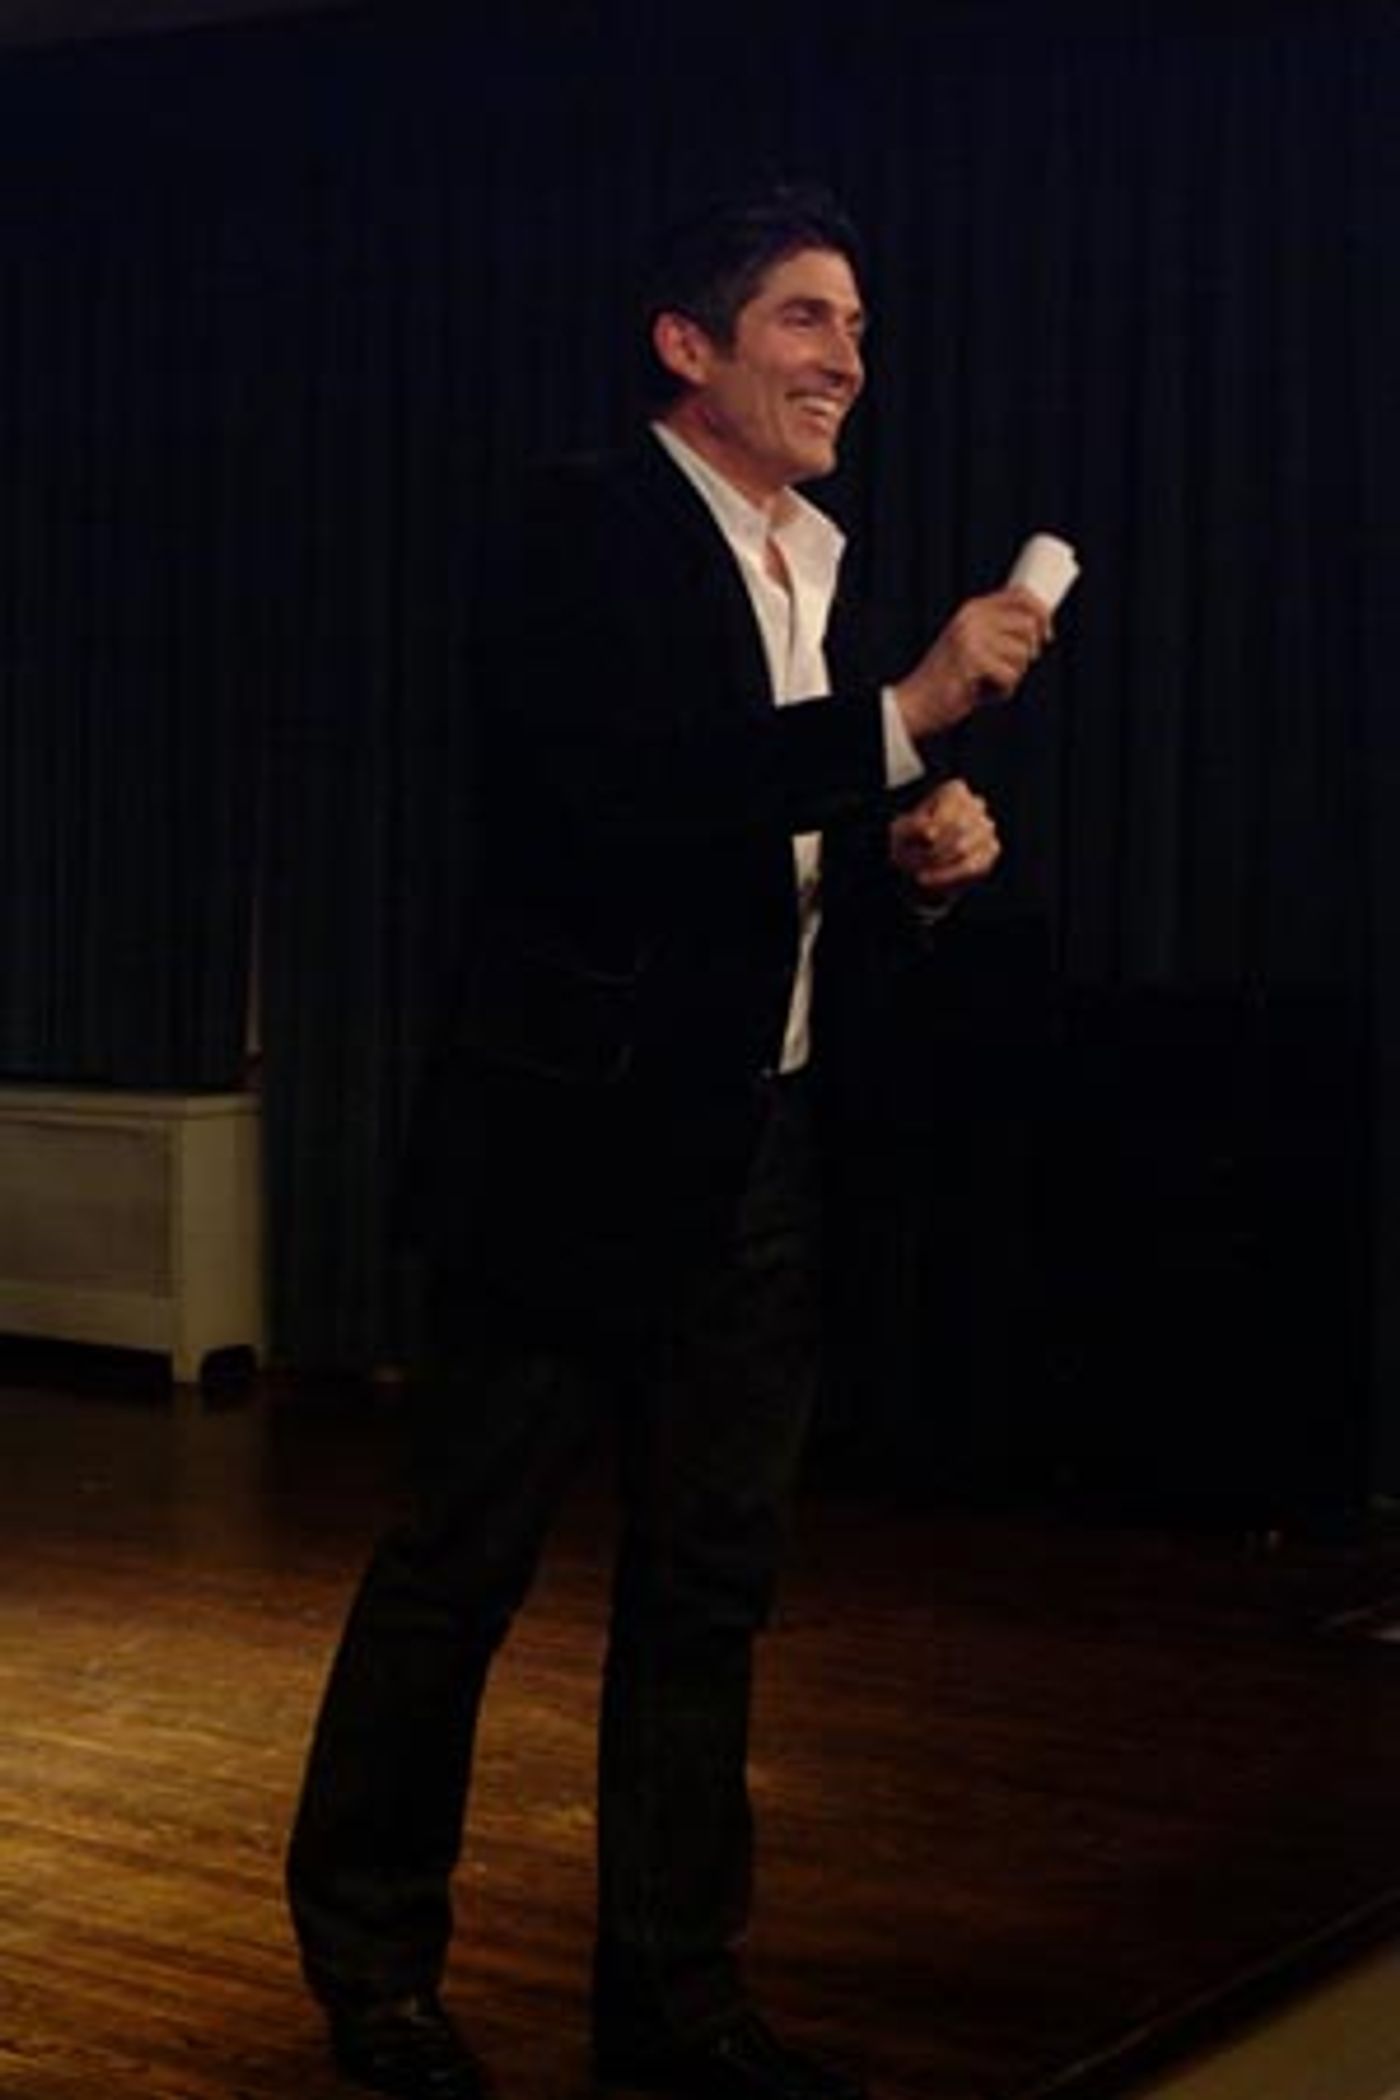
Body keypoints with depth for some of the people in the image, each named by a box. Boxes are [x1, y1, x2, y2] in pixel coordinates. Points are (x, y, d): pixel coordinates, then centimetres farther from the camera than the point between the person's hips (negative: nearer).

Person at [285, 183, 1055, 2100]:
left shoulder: (817, 574, 14)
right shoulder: (589, 531, -9)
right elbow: (619, 802, -24)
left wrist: (913, 859, -1)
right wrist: (907, 717, -25)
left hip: (754, 1151, 8)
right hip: (580, 1137, -8)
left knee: (710, 1581, 12)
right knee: (462, 1561, 4)